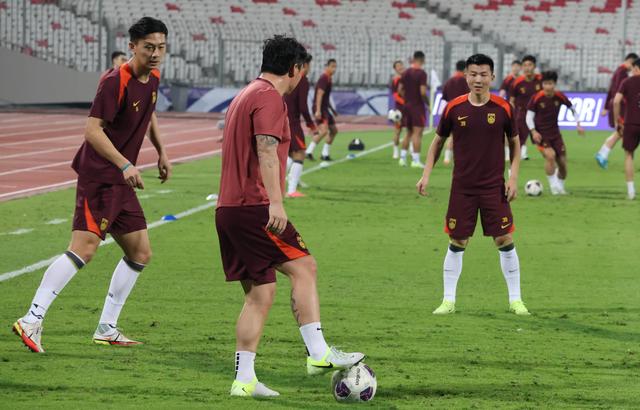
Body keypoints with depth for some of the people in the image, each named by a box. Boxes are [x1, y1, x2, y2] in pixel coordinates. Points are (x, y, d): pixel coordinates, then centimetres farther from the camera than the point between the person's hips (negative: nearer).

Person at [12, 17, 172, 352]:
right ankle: (32, 320, -20)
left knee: (140, 254, 11)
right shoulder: (116, 82, -16)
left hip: (121, 181, 9)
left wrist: (161, 152, 32)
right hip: (99, 176, -9)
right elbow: (92, 129, -23)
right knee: (84, 248, -19)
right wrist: (125, 165, -29)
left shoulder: (152, 78, 11)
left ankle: (106, 328, 19)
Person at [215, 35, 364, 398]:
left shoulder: (246, 95, 23)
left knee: (261, 292, 8)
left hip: (229, 208, 10)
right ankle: (319, 354, -14)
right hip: (254, 207, -10)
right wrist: (276, 202, -29)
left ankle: (244, 380, 3)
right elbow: (266, 150, -21)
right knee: (303, 266, -7)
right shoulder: (270, 97, -8)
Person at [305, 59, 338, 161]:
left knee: (334, 130, 14)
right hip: (320, 109, -10)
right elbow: (319, 95, -22)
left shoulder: (329, 79, 17)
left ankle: (325, 154, 19)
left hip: (325, 109, 10)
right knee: (324, 130, -23)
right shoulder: (323, 79, -13)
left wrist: (332, 109, 31)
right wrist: (318, 111, -30)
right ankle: (309, 151, -20)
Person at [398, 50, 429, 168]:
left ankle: (402, 158, 14)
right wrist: (428, 103, -6)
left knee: (409, 133, 16)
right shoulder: (421, 73, -13)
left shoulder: (406, 73, 7)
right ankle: (415, 160, -6)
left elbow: (400, 90, 8)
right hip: (418, 106, -7)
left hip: (407, 105, 7)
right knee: (417, 133, -4)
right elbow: (423, 92, -19)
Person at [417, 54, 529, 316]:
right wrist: (426, 174, 3)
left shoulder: (503, 108, -5)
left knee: (504, 240, 0)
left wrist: (513, 177, -2)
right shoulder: (454, 108, -3)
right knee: (457, 242, 3)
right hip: (462, 187, 0)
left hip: (494, 187, 0)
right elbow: (438, 141, 9)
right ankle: (449, 300, 12)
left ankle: (515, 299, 10)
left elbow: (515, 143, 7)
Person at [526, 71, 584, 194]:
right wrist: (533, 132, -21)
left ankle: (560, 187, 27)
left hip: (555, 133, 4)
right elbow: (529, 116, -7)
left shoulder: (560, 97, -5)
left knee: (562, 162, 2)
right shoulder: (537, 98, -13)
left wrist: (578, 124, 3)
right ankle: (553, 186, -15)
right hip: (541, 134, -4)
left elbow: (572, 109, 11)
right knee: (550, 155, -27)